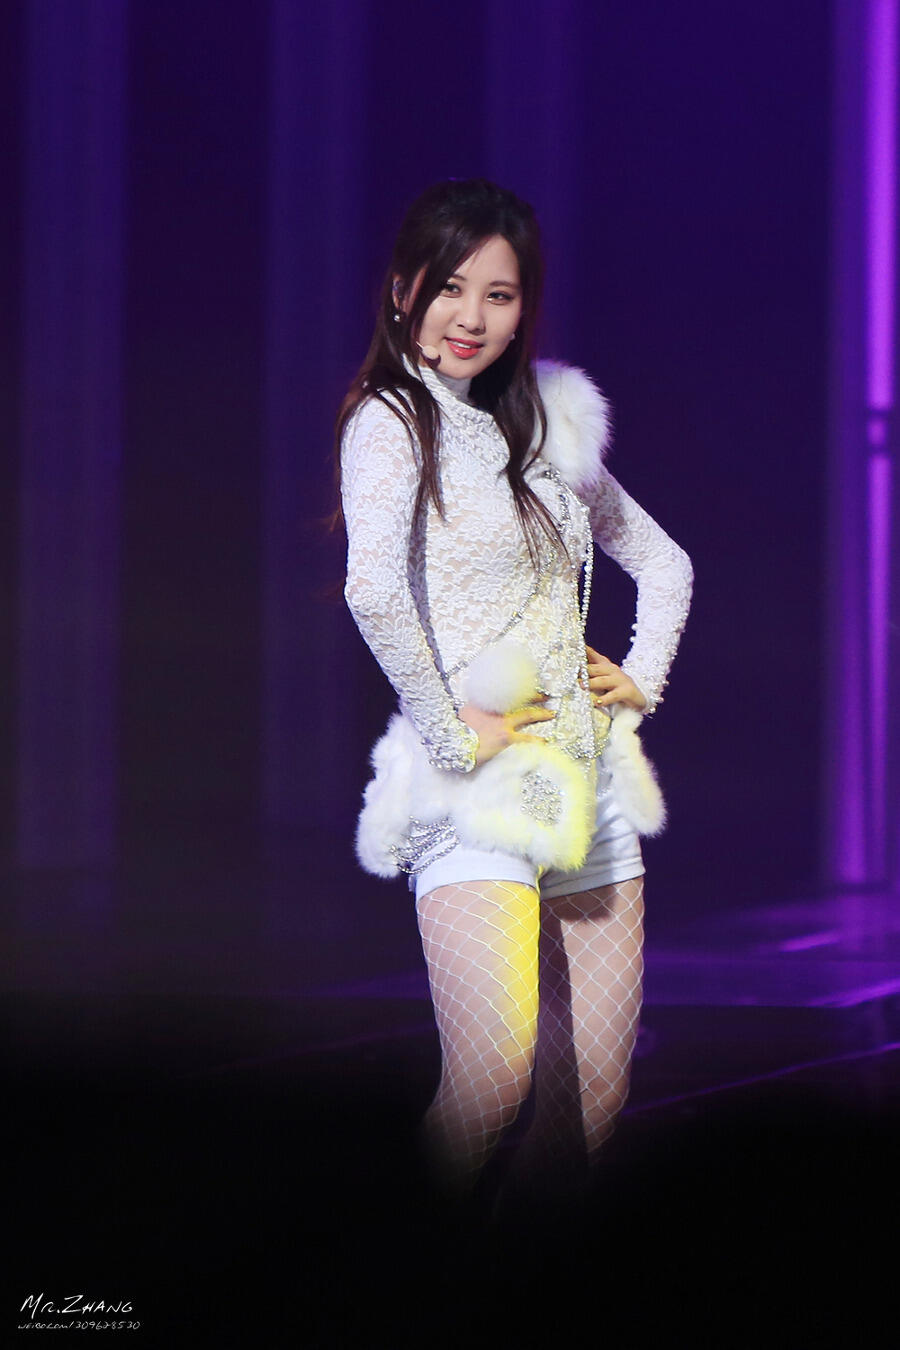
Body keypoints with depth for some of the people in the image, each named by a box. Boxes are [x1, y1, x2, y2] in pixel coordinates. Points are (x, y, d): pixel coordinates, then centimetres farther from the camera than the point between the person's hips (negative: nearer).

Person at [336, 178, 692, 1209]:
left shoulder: (545, 426, 16)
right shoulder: (392, 423, -6)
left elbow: (662, 560, 29)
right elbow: (374, 590, -25)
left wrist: (641, 678, 15)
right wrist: (451, 732, -20)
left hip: (584, 772, 7)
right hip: (480, 784, -7)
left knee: (594, 1091, 3)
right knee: (494, 1077, -21)